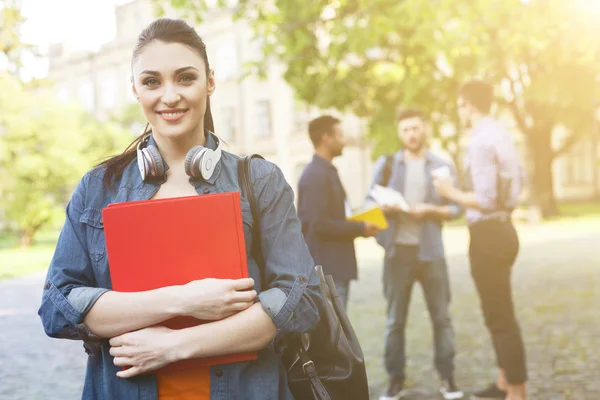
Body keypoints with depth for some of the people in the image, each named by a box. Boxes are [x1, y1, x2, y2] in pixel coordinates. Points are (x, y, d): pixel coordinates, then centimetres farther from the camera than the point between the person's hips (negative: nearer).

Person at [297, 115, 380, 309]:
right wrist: (360, 228, -14)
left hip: (336, 265, 10)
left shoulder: (327, 171, 16)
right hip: (326, 267, -10)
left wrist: (357, 226, 5)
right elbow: (318, 224, -22)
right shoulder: (316, 175, -16)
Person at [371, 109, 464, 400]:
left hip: (431, 251, 0)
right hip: (398, 250, 0)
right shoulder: (386, 164, 6)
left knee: (441, 316, 4)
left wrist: (431, 210, -15)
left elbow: (456, 208, 2)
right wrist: (385, 209, -16)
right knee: (395, 319, 5)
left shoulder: (442, 166, 6)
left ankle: (447, 377, 16)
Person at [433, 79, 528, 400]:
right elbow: (518, 179, 20)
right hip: (502, 227, 10)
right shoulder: (500, 134, 11)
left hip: (489, 234, -10)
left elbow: (485, 200, -23)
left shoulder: (480, 141, -19)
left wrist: (451, 193, -9)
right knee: (499, 313, 20)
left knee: (500, 317, -1)